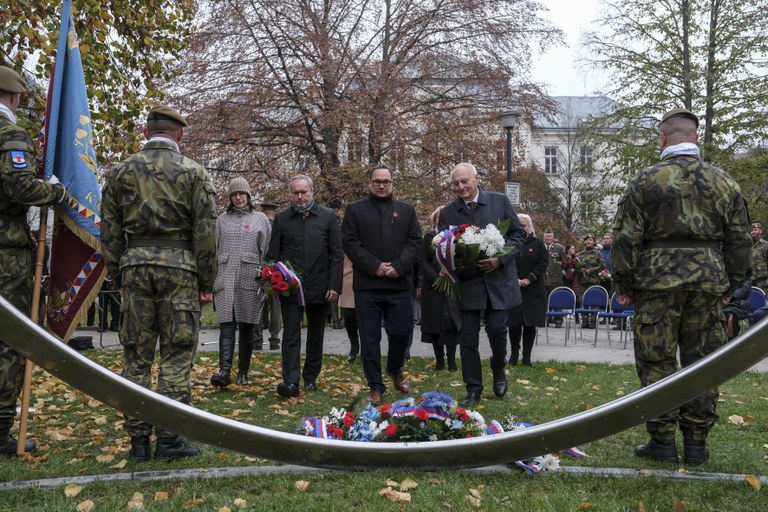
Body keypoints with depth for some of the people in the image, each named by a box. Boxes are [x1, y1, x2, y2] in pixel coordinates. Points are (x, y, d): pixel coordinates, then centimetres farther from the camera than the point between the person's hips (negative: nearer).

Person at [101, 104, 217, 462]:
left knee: (136, 356, 8)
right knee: (176, 356, 2)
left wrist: (118, 277, 16)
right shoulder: (193, 172, -1)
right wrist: (206, 282, 1)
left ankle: (138, 440, 14)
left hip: (134, 267, 3)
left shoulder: (121, 171, 9)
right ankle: (169, 439, 5)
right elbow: (205, 231, -4)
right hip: (179, 268, -3)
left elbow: (110, 232, 9)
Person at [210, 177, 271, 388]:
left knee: (247, 326, 5)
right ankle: (225, 371, -16)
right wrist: (211, 279, 5)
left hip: (250, 280, 0)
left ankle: (243, 372, 15)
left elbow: (266, 251, 5)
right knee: (226, 325, -9)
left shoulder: (260, 219, 7)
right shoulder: (221, 220, 12)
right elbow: (214, 250, 12)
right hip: (225, 280, 1)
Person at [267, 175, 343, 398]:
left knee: (316, 335, 12)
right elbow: (273, 254, 7)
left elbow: (336, 254, 0)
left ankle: (311, 377, 25)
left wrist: (334, 285, -6)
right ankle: (291, 381, -6)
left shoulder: (328, 217, 2)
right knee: (291, 335, -5)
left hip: (319, 287, 1)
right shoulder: (281, 219, 5)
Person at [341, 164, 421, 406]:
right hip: (367, 285, -1)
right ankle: (375, 387, 13)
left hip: (400, 284, 1)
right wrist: (374, 266, -11)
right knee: (370, 338, 2)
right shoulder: (354, 209, 7)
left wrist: (398, 267, -10)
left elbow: (415, 241, 5)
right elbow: (350, 243, -2)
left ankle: (395, 370, 33)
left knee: (401, 332, 4)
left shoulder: (407, 210, 13)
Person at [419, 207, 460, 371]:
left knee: (451, 321, -5)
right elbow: (422, 261, 1)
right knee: (434, 321, 1)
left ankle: (451, 360, -1)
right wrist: (437, 280, -10)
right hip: (432, 287, 1)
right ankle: (439, 359, 9)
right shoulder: (428, 238, 8)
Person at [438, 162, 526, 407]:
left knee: (496, 329, -1)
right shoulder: (448, 212, 2)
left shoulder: (500, 201, 0)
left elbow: (518, 233, 2)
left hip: (498, 279, -1)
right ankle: (473, 389, 16)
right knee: (468, 338, 3)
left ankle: (498, 370, 30)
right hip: (467, 283, 1)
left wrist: (500, 258, -12)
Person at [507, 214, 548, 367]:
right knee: (514, 323, -2)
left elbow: (544, 263, -1)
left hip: (533, 291, 0)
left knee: (530, 324, 0)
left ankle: (526, 357, 8)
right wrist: (514, 279, -14)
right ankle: (514, 354, 15)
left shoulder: (538, 244, 7)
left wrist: (529, 279, -11)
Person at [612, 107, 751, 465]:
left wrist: (623, 284, 3)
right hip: (709, 283, 4)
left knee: (657, 363, 5)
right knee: (702, 363, 10)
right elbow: (739, 241, 11)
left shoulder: (645, 181, -3)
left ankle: (662, 441, 9)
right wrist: (732, 283, 20)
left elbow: (626, 238, -5)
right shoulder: (723, 181, 8)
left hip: (657, 282, -3)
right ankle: (696, 443, 17)